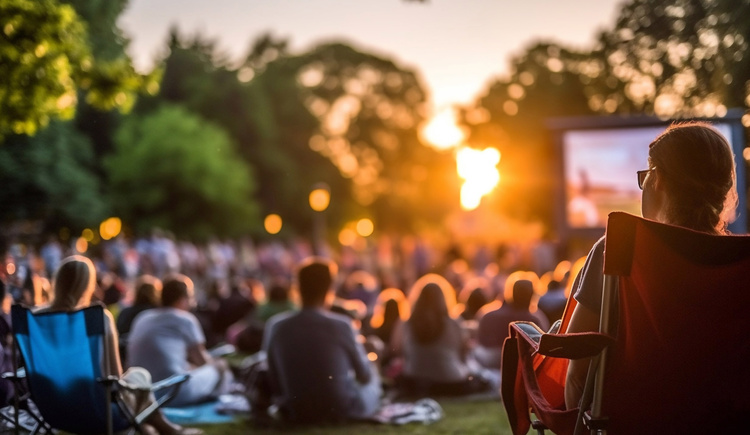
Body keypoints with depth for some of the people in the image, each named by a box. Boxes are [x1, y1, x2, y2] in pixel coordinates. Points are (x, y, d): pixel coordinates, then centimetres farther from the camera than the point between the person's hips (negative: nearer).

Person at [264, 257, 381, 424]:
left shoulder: (276, 325, -8)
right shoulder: (341, 325, -16)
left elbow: (274, 382, -3)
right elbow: (365, 376, -2)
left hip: (295, 416, 3)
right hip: (343, 414, -3)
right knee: (372, 380, 28)